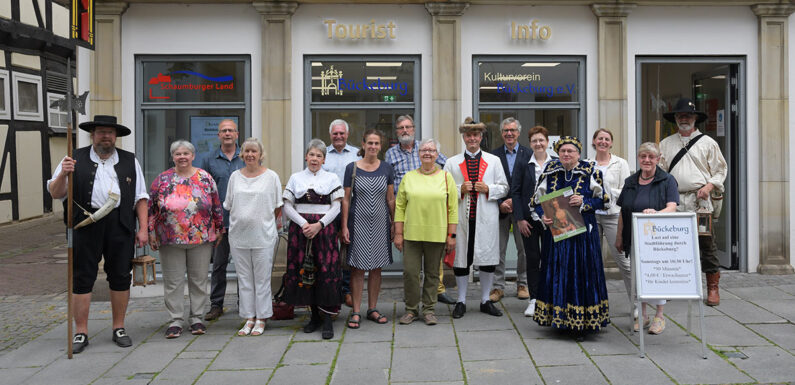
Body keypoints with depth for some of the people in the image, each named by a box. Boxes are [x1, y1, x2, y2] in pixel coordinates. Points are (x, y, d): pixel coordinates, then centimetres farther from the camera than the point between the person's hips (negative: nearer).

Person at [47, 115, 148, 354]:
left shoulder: (130, 161, 13)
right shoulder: (75, 159, 8)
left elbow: (140, 197, 9)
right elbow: (56, 193, 5)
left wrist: (143, 228, 1)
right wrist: (63, 175, -15)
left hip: (120, 225, 1)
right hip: (85, 224, -1)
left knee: (120, 277, 6)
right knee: (82, 278, 2)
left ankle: (119, 329, 19)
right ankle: (81, 332, 12)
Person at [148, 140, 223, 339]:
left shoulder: (205, 177, 3)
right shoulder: (162, 179, 3)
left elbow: (216, 205, 8)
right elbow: (151, 207, 5)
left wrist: (219, 228, 8)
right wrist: (151, 232, 2)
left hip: (201, 239, 0)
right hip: (170, 240, 0)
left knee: (199, 279, 6)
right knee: (173, 281, 3)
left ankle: (197, 318, 18)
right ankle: (176, 320, 13)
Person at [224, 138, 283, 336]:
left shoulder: (271, 176, 0)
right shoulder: (235, 176, 9)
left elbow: (278, 207, 4)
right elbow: (229, 205, 15)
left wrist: (264, 222, 3)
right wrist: (241, 220, 8)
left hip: (263, 236, -3)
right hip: (238, 236, 3)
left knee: (262, 278, 2)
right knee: (244, 278, 8)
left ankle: (261, 319, 12)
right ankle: (249, 318, 17)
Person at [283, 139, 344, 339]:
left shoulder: (332, 178, 7)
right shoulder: (295, 178, 11)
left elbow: (336, 207, 0)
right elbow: (287, 206, 5)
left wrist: (318, 225, -12)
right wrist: (304, 224, -10)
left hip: (324, 229, -2)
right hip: (300, 229, 2)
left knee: (326, 271, -8)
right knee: (304, 269, 2)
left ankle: (327, 319, -5)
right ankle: (315, 315, 16)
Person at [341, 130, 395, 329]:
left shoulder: (386, 168, 5)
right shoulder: (352, 168, -2)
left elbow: (390, 199, 9)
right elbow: (346, 199, -1)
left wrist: (394, 224, 7)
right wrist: (344, 226, -6)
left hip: (380, 223, 2)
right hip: (358, 223, -2)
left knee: (376, 267, 9)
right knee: (357, 268, 0)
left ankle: (372, 309, 20)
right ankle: (356, 311, 8)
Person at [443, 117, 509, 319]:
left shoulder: (494, 161, 11)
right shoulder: (452, 163, 9)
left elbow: (504, 187, 10)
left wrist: (488, 189, -8)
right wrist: (460, 189, -10)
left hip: (486, 218, 1)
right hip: (461, 217, 0)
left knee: (488, 258, 4)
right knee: (460, 257, 3)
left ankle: (485, 300, 18)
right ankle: (461, 302, 15)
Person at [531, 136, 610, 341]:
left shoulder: (590, 171, -1)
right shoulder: (549, 171, 5)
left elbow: (603, 200, 1)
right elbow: (537, 200, 9)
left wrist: (584, 202, -16)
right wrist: (543, 216, -10)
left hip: (583, 231, -2)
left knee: (582, 273, -1)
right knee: (557, 273, 4)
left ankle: (580, 324, 7)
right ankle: (559, 319, 15)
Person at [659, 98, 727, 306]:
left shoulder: (707, 143, 10)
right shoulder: (666, 144, 16)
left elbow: (721, 169, 8)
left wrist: (709, 186, -7)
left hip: (700, 200, -2)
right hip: (674, 201, 2)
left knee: (706, 243, -4)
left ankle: (712, 288, 4)